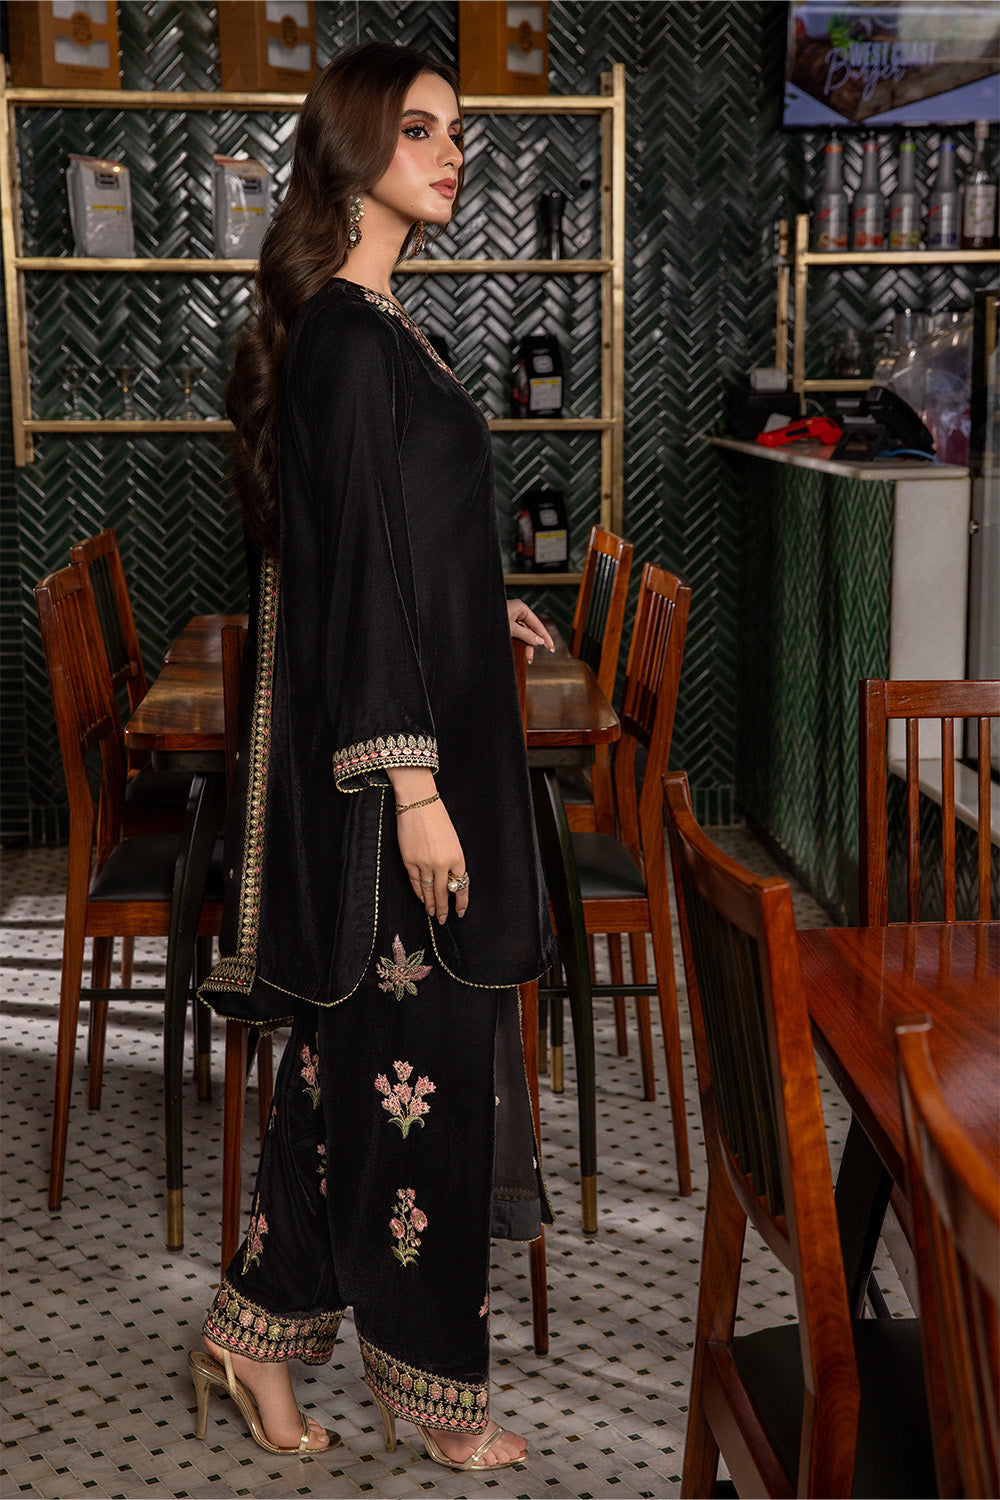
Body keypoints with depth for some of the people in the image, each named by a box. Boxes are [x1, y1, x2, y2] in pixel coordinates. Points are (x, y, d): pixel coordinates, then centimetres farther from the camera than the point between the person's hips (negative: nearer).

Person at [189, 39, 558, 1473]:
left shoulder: (365, 321, 14)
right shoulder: (349, 334, -17)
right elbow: (357, 562, -22)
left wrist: (477, 607, 40)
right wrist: (413, 782, -23)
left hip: (406, 722, 10)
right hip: (385, 740, -10)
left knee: (358, 1043, 15)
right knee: (413, 1046, 1)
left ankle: (262, 1325, 27)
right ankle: (428, 1377, 17)